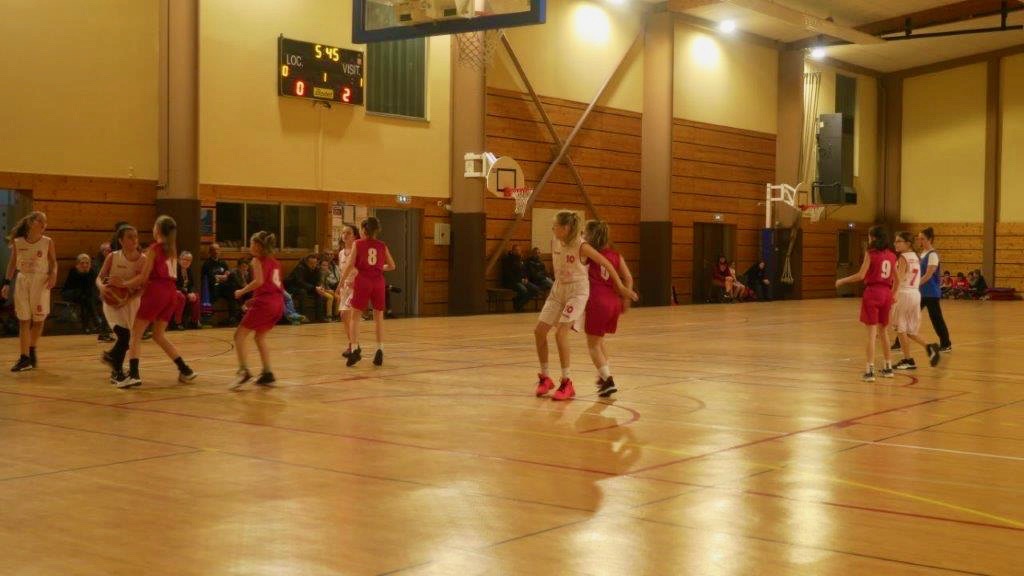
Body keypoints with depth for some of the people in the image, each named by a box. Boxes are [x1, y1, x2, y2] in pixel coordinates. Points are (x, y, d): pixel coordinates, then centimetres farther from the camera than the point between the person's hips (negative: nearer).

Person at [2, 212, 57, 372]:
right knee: (23, 320, 0)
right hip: (22, 281, 1)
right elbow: (12, 263, 8)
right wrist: (7, 283, 2)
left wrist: (53, 274, -14)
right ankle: (25, 357, 2)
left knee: (38, 319, 5)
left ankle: (32, 351, 26)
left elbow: (53, 262, 4)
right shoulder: (17, 242, 0)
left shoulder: (48, 242, -3)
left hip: (40, 282, -1)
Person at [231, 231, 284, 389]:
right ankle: (267, 374, 17)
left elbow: (259, 281, -16)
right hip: (278, 303, 8)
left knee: (239, 335, 1)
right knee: (260, 337, 22)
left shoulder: (258, 259, -1)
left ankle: (243, 370, -13)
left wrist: (242, 291, -4)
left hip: (264, 302, -8)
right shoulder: (274, 261, 20)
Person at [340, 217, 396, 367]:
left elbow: (350, 265, -4)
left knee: (355, 317, 5)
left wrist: (341, 281, 4)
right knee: (379, 317, 12)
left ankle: (355, 349, -6)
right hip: (378, 282, 3)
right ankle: (380, 350, 7)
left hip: (362, 282, -3)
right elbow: (391, 266, 14)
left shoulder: (358, 244, 1)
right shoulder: (382, 246, 9)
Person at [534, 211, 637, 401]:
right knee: (539, 331, 0)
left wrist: (621, 287, -10)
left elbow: (606, 264, -14)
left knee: (561, 333, -21)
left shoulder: (581, 246, -20)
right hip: (558, 289, 7)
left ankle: (567, 383, -10)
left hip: (577, 291, -7)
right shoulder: (554, 242, -1)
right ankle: (545, 378, 17)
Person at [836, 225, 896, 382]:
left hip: (872, 293, -6)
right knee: (883, 331, 18)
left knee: (872, 332, -6)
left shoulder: (870, 253, -8)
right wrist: (893, 296, 26)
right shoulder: (892, 256, 9)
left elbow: (861, 275, -14)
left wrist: (842, 280, -2)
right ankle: (888, 367, 24)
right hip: (886, 293, 6)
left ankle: (870, 371, -9)